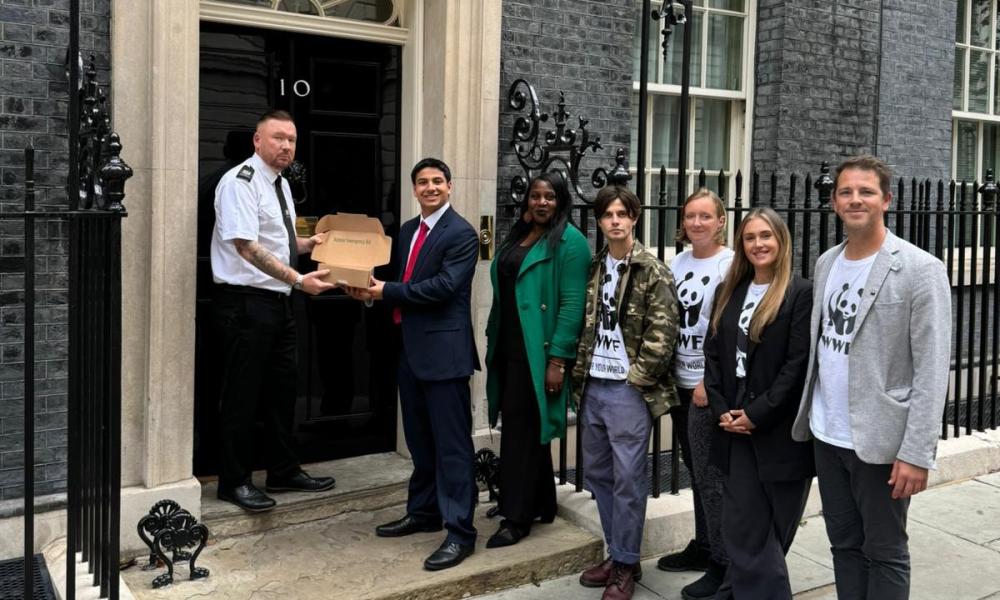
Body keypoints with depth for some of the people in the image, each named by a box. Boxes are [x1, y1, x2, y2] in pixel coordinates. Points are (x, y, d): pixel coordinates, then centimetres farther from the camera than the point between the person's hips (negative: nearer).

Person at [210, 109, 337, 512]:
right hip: (246, 302, -9)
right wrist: (298, 279, -26)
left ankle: (283, 472, 27)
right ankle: (235, 482, 13)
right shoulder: (240, 181, -13)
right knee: (242, 394, 0)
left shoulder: (281, 184, 15)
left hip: (279, 301, 9)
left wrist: (311, 243, 7)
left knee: (282, 389, 15)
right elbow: (247, 246, -23)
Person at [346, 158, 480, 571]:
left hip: (443, 350, -8)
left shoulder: (461, 233, -10)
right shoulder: (407, 230, 15)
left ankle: (460, 532, 3)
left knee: (451, 443, -4)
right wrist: (373, 290, -1)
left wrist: (387, 292, -16)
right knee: (419, 440, 18)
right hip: (410, 348, 9)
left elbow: (444, 286, -19)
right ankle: (423, 512, 33)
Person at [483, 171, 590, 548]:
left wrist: (558, 359, -19)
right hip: (508, 347, 8)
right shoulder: (518, 236, 14)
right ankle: (541, 504, 29)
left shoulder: (569, 241, -10)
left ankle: (516, 518, 7)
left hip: (538, 352, -8)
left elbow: (573, 304, -15)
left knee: (522, 430, -4)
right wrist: (493, 342, 13)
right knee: (526, 428, 15)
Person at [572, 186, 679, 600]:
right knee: (597, 473, 14)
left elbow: (662, 333, -12)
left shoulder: (652, 271, -7)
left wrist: (634, 377, -12)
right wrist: (580, 374, 7)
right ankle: (615, 553, 29)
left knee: (628, 479, 1)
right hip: (592, 386, 6)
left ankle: (626, 565, 16)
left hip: (628, 390, -6)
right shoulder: (594, 268, 10)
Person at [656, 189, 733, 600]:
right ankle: (702, 546, 29)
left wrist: (710, 381, -17)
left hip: (710, 384, -7)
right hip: (680, 381, 7)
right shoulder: (678, 262, 10)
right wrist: (668, 373, 9)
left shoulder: (730, 265, -10)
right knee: (695, 469, 15)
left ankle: (724, 563, 10)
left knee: (710, 474, -2)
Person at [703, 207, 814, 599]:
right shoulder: (729, 292, 11)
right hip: (736, 426, 4)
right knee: (743, 529, 6)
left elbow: (798, 364, -12)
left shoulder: (800, 293, -6)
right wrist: (722, 410, -3)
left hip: (780, 430, -4)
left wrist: (757, 414, -14)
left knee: (771, 530, 7)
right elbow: (713, 354, 9)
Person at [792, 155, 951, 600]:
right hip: (826, 435, 6)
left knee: (884, 553, 8)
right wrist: (809, 415, 5)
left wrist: (917, 452, -18)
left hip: (880, 440, -5)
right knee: (844, 545, 16)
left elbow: (932, 370, -15)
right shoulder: (826, 263, 8)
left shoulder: (920, 270, -11)